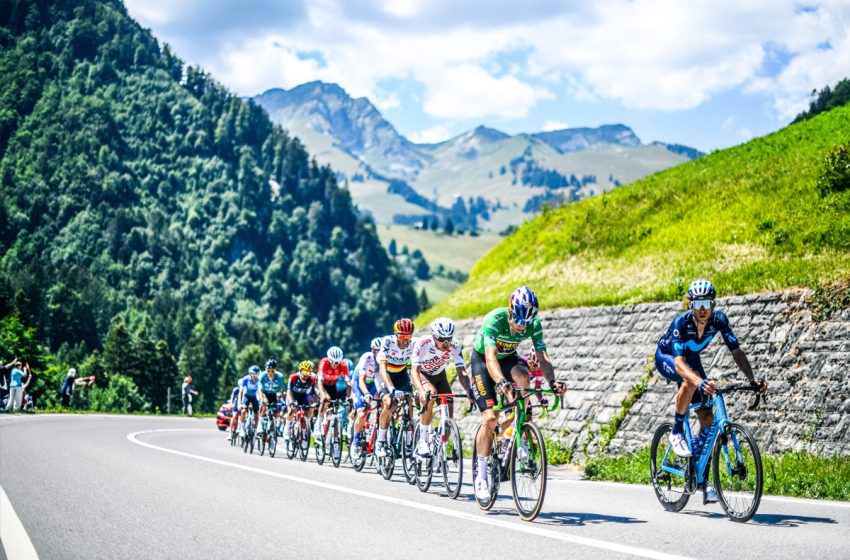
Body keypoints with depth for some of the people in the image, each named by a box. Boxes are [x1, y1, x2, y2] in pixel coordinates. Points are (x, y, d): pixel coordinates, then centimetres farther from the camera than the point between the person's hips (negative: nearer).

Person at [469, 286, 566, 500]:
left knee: (521, 375, -34)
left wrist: (552, 381, -45)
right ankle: (481, 475, -3)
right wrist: (500, 382, -63)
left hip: (508, 358, 3)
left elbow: (542, 357, -26)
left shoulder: (534, 324, -22)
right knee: (490, 418, -16)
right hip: (482, 360, -3)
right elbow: (490, 357, -45)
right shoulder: (494, 320, -34)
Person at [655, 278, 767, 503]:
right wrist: (700, 382, -66)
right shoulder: (681, 322, -37)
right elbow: (679, 363, -47)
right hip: (666, 358, -5)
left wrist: (752, 379, -42)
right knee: (691, 382, -39)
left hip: (692, 358, 5)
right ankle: (676, 433, -16)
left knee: (707, 417, -6)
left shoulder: (719, 320, -25)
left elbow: (736, 351, -26)